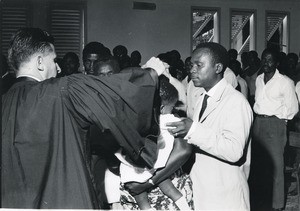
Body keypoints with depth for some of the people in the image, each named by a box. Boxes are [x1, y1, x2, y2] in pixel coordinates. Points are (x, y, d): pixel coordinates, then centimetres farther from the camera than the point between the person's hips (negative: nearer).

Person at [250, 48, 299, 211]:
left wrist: (274, 115, -7)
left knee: (275, 165, -5)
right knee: (258, 162, 11)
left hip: (275, 124, -6)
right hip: (258, 123, 6)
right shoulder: (259, 79, 13)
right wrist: (257, 111, 8)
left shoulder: (285, 82, -6)